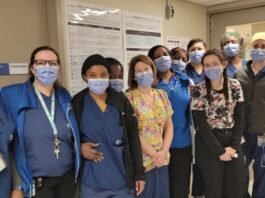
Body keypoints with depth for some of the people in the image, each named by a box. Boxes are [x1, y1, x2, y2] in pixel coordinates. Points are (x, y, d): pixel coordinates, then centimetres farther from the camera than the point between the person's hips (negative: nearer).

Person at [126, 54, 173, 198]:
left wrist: (164, 151, -5)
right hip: (141, 161, -4)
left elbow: (169, 126, 7)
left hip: (161, 160, 4)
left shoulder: (162, 95, 6)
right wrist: (153, 154, -11)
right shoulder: (129, 98, -9)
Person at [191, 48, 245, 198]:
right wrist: (219, 151, -13)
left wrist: (234, 145, -7)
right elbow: (201, 124, -12)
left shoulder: (235, 86, 2)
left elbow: (240, 117, 2)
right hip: (208, 144, -3)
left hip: (232, 141, 3)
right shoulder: (199, 91, -9)